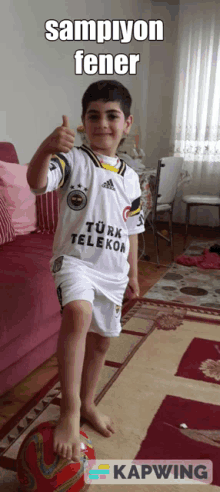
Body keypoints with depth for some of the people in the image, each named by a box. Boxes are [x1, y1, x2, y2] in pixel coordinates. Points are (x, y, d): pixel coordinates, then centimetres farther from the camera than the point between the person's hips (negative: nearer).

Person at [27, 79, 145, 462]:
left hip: (112, 270, 5)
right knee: (78, 312, -34)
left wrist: (132, 273, 15)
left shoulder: (130, 178, 8)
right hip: (75, 260, -5)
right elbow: (36, 182, -26)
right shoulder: (72, 160, -6)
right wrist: (46, 148, -46)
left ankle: (87, 404, 37)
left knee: (101, 340, 15)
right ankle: (70, 409, -24)